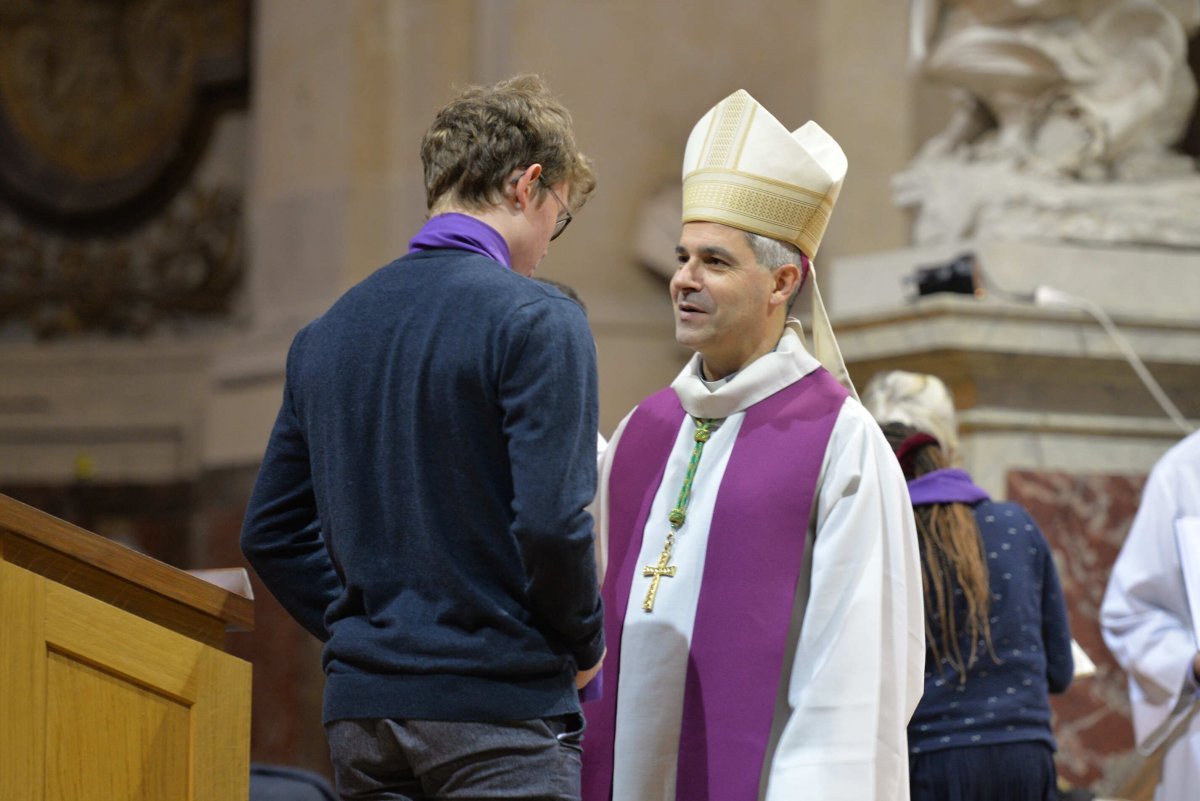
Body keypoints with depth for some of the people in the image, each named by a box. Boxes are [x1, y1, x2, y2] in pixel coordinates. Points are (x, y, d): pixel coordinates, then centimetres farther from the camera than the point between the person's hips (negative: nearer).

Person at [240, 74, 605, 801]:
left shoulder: (327, 332, 12)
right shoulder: (536, 319, -9)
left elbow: (271, 531, 14)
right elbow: (549, 521, -16)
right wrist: (586, 646, 0)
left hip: (361, 712, 7)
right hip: (497, 707, -6)